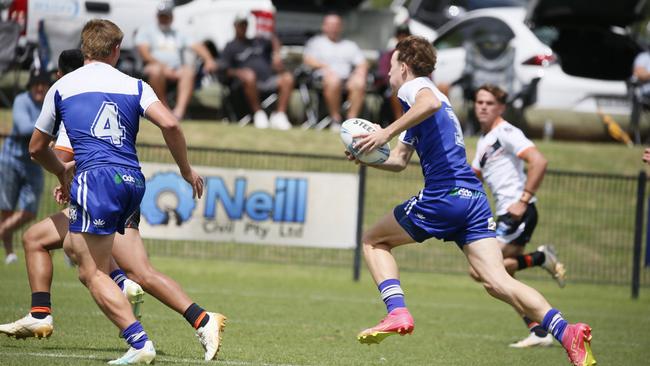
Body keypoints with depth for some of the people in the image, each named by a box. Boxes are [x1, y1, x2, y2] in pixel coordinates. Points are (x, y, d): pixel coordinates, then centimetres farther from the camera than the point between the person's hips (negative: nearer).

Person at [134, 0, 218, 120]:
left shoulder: (179, 34, 28)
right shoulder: (146, 30, 16)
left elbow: (197, 46, 13)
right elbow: (144, 53, -1)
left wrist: (208, 60, -9)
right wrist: (163, 67, -16)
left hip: (177, 73, 2)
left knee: (189, 70, -31)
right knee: (156, 70, -38)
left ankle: (179, 110, -48)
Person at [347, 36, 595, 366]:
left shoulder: (413, 86, 2)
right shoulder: (425, 92, 30)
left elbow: (431, 103, -27)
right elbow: (399, 161, 35)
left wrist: (386, 132, -23)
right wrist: (366, 156, 20)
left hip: (443, 196, -8)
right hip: (474, 198, 8)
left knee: (373, 240, 14)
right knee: (496, 281, -6)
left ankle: (397, 312, -4)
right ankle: (565, 331, -25)